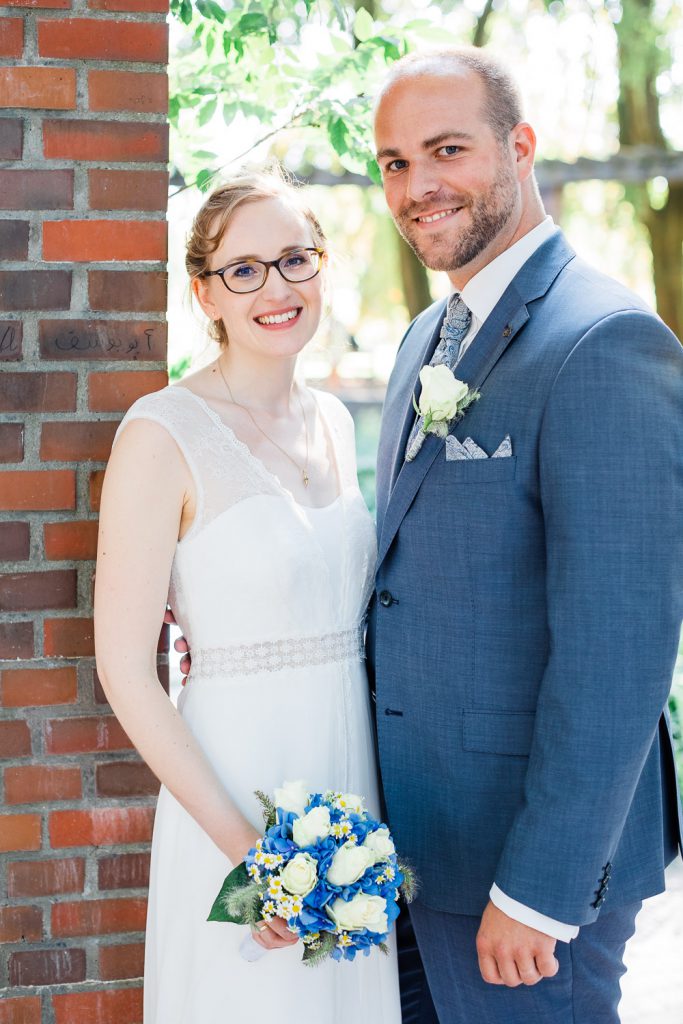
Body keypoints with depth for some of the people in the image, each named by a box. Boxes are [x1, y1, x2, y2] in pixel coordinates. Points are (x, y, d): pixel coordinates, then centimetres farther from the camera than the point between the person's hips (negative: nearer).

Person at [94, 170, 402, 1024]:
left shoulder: (332, 421, 8)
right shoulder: (165, 434, -12)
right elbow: (124, 668, -14)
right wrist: (244, 843, -17)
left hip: (355, 775, 6)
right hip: (237, 783, -6)